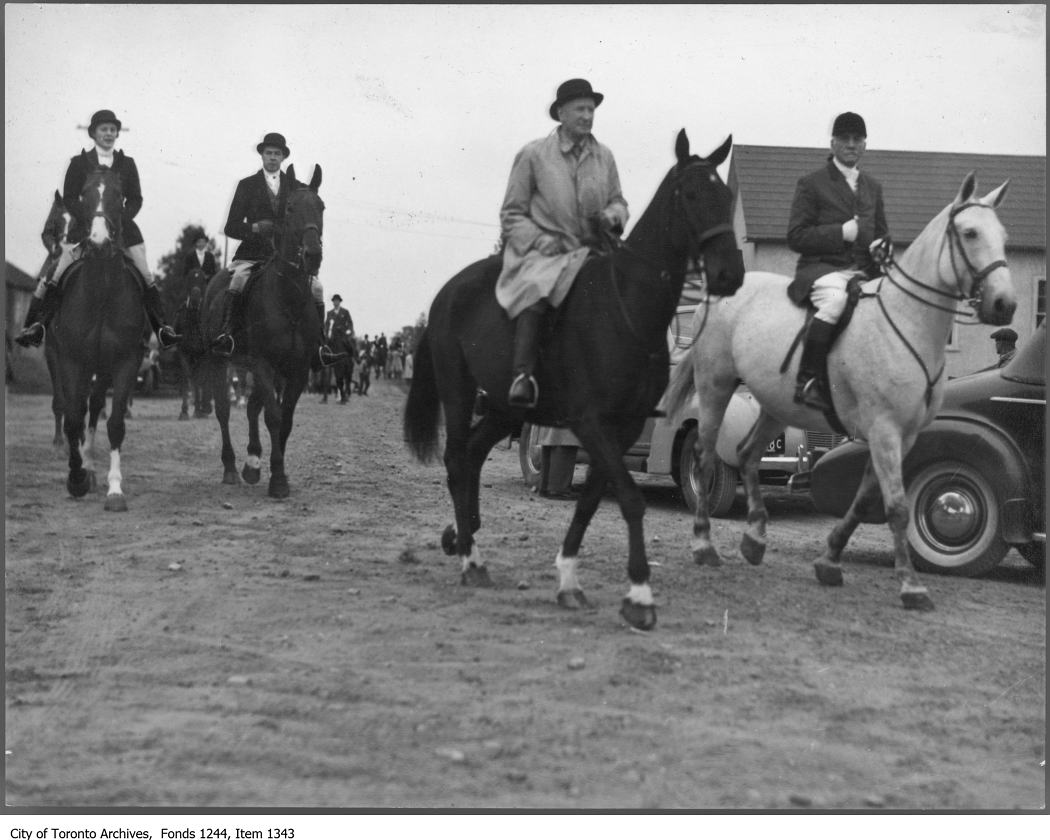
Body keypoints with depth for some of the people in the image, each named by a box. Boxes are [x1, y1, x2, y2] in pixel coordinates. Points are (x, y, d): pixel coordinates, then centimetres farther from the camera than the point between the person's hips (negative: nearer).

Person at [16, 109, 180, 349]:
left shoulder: (127, 164, 11)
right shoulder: (79, 163, 7)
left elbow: (135, 199, 9)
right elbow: (69, 199, 3)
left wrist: (120, 219, -8)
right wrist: (89, 220, -12)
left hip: (121, 225, 1)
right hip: (85, 226, -1)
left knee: (147, 275, -7)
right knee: (55, 274, -11)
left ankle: (161, 326, 2)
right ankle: (36, 323, -6)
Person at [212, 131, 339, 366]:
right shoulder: (247, 185, 10)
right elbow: (230, 227, 6)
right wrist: (254, 228, -14)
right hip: (253, 253, -1)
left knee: (315, 286, -20)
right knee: (238, 280, -32)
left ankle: (320, 344, -17)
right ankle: (226, 335, -33)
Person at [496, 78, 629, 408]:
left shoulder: (604, 156, 12)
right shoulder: (533, 154, 2)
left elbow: (619, 201, 20)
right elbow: (512, 215, 3)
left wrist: (612, 216, -5)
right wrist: (545, 242, -13)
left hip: (592, 251, 5)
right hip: (542, 252, -4)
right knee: (536, 289, -36)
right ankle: (522, 375, -43)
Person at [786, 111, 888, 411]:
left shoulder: (873, 187, 23)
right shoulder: (811, 184, 5)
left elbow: (881, 232, 31)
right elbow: (795, 237, -2)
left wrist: (880, 246, 5)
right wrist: (841, 233, -13)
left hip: (864, 271, 6)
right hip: (821, 269, -6)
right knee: (836, 300, -38)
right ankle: (807, 381, -37)